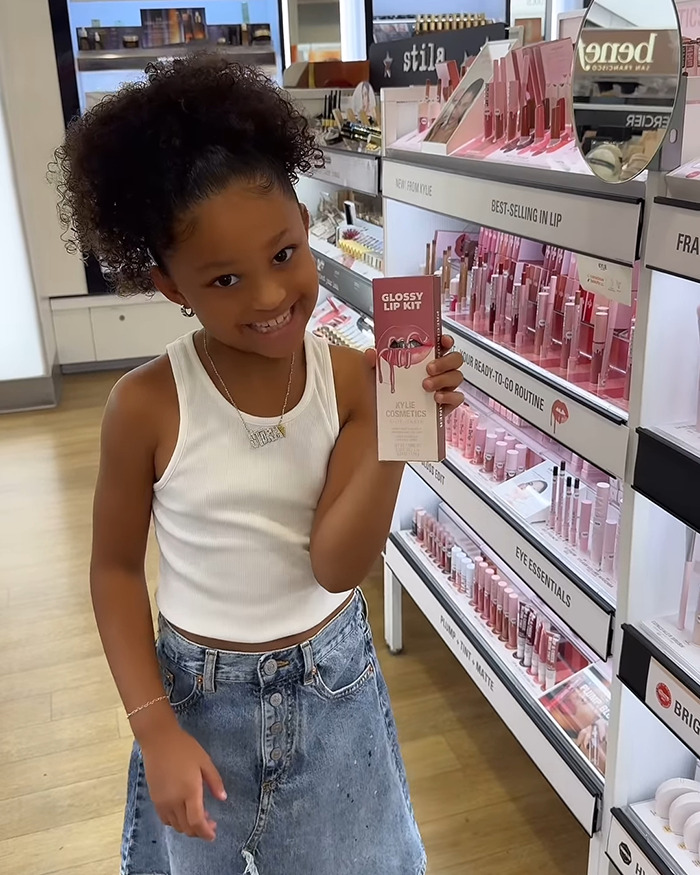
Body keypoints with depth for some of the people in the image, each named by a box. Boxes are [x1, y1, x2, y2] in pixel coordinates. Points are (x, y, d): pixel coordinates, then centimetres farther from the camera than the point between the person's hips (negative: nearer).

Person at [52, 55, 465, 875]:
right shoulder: (147, 405, -19)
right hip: (205, 694, -1)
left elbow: (336, 565, -21)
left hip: (336, 684, 2)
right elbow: (115, 569, -7)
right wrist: (155, 729, -10)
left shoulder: (350, 379, -16)